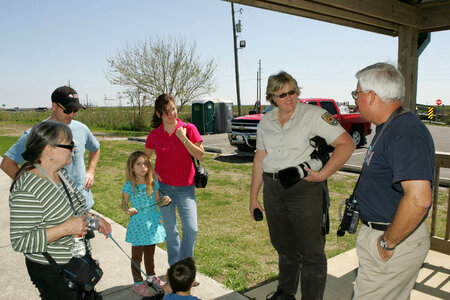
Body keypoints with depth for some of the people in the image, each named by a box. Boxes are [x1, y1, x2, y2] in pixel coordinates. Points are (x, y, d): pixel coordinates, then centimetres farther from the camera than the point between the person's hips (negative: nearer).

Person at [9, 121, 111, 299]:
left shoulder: (61, 173, 0)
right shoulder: (27, 190, -27)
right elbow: (19, 242, -26)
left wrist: (92, 218, 1)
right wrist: (66, 228, -30)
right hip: (51, 272, -8)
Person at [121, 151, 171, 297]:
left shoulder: (153, 183, -4)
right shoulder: (129, 186, -13)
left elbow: (157, 202, 6)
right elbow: (124, 204, -3)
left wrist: (164, 201, -15)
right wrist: (128, 211, -23)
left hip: (152, 223, 3)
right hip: (137, 224, -3)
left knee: (150, 253, 21)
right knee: (137, 256, 10)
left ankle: (151, 276, 42)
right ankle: (138, 282, 28)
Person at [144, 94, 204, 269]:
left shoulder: (188, 129, -4)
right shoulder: (154, 135, 1)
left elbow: (200, 156, -8)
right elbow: (145, 158, 16)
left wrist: (183, 138, -17)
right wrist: (152, 172, -2)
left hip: (185, 187, -1)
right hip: (163, 187, 1)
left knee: (191, 229, -9)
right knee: (170, 231, 10)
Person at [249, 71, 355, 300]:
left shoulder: (314, 115, -7)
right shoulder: (266, 121, 10)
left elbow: (346, 144, -12)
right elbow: (259, 159, 13)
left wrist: (322, 174, -19)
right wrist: (253, 197, 12)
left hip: (305, 189, -5)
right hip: (272, 190, 6)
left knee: (311, 252, 2)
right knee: (284, 246, 20)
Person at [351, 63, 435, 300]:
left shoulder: (406, 134, -25)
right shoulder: (389, 129, 10)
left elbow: (419, 198, -33)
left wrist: (387, 243, -24)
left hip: (395, 243, -10)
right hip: (379, 234, 10)